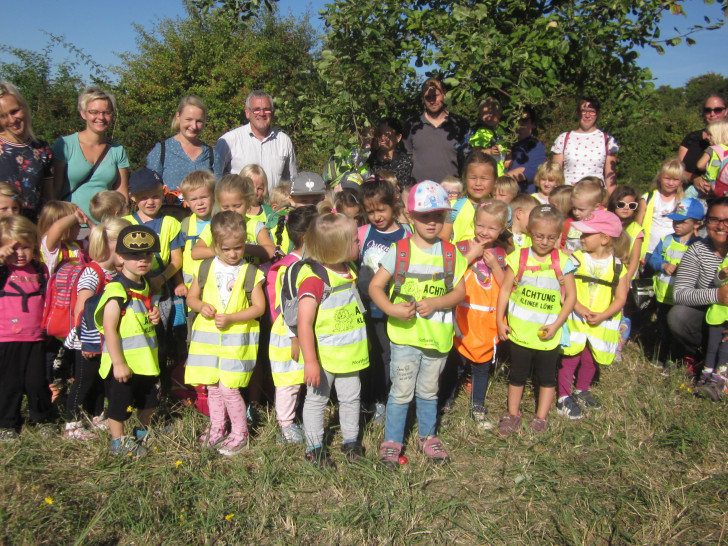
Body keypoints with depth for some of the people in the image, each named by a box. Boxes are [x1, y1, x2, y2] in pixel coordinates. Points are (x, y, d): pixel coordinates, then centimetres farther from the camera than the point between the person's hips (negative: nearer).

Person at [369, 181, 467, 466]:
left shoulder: (451, 253, 1)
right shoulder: (399, 251, -6)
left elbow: (460, 292, 0)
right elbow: (375, 286, -6)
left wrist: (435, 303, -17)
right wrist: (392, 309, -23)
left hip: (437, 334, 3)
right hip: (405, 333, -2)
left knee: (428, 391, 19)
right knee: (401, 391, 5)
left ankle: (428, 436, 36)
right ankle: (392, 441, 21)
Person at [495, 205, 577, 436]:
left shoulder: (563, 262, -7)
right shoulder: (519, 258, -6)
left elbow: (571, 296, -4)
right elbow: (505, 290, -2)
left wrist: (556, 324, -12)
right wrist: (500, 321, -4)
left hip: (547, 334, 0)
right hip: (519, 330, 0)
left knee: (547, 376, 13)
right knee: (517, 374, 14)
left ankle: (541, 417, 29)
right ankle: (513, 414, 31)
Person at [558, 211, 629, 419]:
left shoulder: (618, 266, -3)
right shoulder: (575, 259, -7)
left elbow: (620, 298, -2)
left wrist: (603, 316, -16)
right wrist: (579, 308, -22)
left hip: (601, 324, 2)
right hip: (574, 321, -2)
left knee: (591, 360, 15)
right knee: (570, 358, -1)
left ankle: (582, 391, 37)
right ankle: (564, 398, 13)